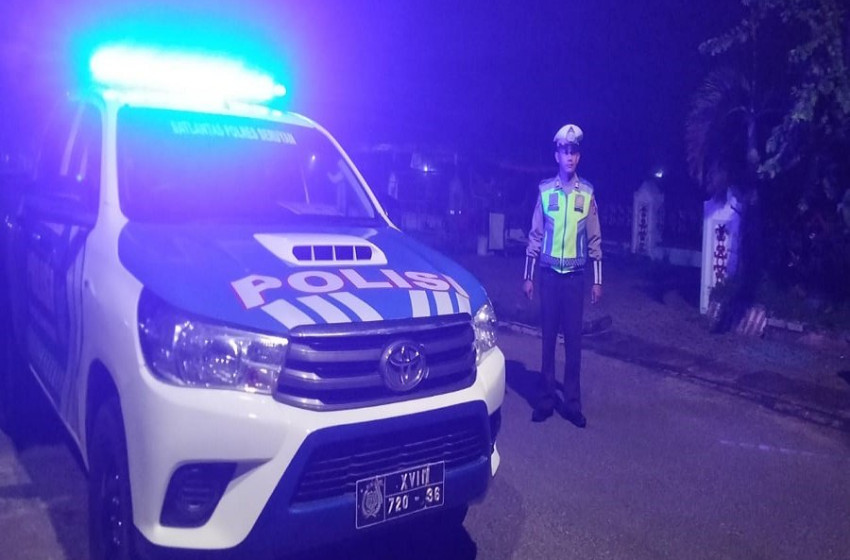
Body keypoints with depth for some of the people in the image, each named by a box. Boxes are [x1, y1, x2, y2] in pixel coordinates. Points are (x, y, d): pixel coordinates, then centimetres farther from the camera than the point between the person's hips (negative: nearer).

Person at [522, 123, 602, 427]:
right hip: (549, 273, 0)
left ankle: (572, 401, 12)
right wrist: (528, 276, 1)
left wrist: (597, 280, 2)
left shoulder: (587, 193, 2)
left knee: (574, 339, 3)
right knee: (548, 337, 5)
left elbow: (594, 239, 5)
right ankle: (546, 398, 14)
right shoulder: (545, 191, 2)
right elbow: (535, 235, 4)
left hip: (575, 275, 0)